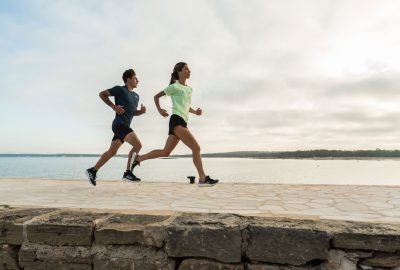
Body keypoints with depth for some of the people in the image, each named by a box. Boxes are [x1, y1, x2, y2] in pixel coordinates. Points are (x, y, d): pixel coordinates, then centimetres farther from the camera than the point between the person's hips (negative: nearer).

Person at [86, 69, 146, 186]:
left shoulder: (136, 96, 19)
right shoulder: (120, 89, -3)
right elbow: (102, 94, 1)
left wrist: (141, 111, 4)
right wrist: (113, 106, -10)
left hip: (125, 126, 8)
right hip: (119, 124, -8)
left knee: (112, 151, 10)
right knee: (138, 145, -18)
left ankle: (93, 170, 19)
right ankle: (128, 172, -10)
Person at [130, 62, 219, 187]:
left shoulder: (189, 89, 23)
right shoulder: (174, 87, 3)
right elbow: (156, 96, 10)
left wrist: (195, 112, 12)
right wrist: (159, 110, -3)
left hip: (182, 122, 8)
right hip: (177, 120, -8)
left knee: (165, 152, 8)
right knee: (196, 148, -15)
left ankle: (138, 158, 21)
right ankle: (203, 178, -13)